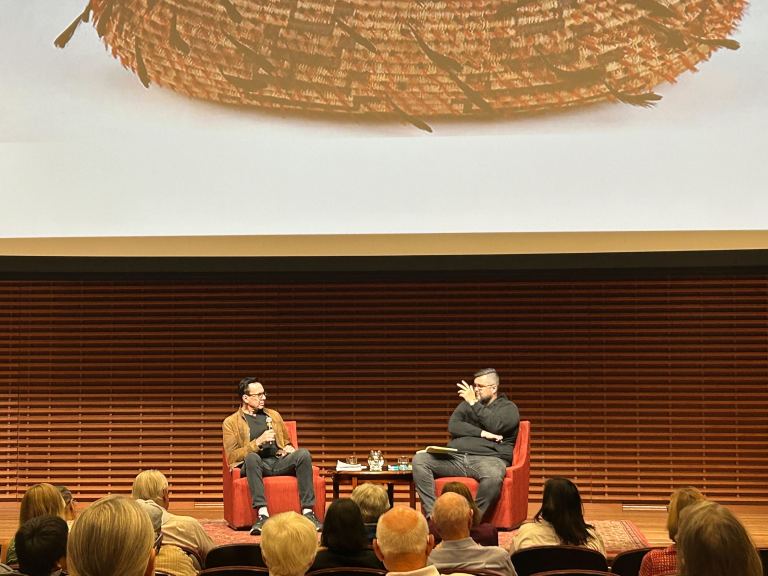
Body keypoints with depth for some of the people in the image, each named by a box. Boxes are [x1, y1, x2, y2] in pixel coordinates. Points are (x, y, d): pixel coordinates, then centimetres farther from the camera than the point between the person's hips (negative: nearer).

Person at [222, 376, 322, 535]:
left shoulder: (273, 415, 23)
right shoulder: (231, 422, 8)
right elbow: (232, 456, -2)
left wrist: (288, 448, 5)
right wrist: (258, 442, -12)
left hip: (279, 461, 4)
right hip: (256, 464, -3)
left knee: (303, 453, -27)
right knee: (251, 457, -39)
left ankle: (308, 512, -31)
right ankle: (262, 514, -43)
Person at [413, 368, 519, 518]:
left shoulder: (508, 407, 12)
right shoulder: (467, 404, 24)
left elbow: (495, 426, -9)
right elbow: (453, 427, 7)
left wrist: (474, 403, -4)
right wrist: (482, 433, -5)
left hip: (487, 458, -4)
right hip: (455, 457, 4)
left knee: (493, 476, -41)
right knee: (419, 459, -18)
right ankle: (432, 514, -25)